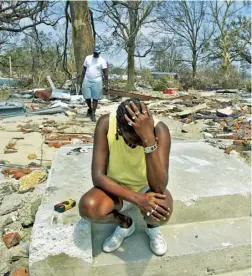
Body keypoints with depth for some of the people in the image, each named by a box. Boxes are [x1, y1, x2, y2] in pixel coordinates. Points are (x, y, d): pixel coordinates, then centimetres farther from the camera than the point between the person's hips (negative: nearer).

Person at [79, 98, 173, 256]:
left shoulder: (159, 130, -29)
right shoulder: (106, 124, -27)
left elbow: (159, 188, -37)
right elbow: (98, 176, -27)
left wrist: (149, 139, -48)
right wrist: (136, 198, -39)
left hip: (146, 187, -1)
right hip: (115, 186, 1)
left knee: (162, 208, -34)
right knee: (88, 207, -29)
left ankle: (152, 226, 7)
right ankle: (124, 224, 7)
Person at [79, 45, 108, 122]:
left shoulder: (102, 61, -4)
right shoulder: (88, 58, 7)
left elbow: (105, 74, -6)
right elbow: (84, 70, 11)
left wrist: (106, 85, -13)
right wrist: (81, 81, 9)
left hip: (97, 81, -2)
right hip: (87, 81, 3)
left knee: (95, 98, 0)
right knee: (87, 97, 3)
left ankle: (93, 114, 10)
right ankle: (90, 109, 30)